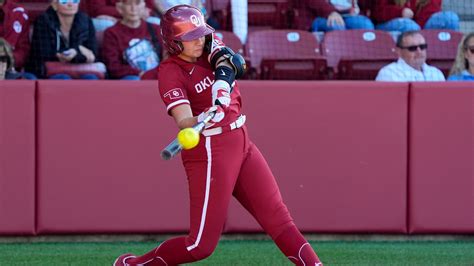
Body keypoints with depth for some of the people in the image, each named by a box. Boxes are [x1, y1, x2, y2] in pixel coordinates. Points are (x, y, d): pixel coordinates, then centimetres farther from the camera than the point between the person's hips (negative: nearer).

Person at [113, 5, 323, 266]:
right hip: (209, 153, -7)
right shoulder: (170, 71, -14)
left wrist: (223, 78, -38)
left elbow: (232, 61, -17)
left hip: (241, 144, 7)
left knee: (278, 219, 1)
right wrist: (203, 119, -48)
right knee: (202, 245, -5)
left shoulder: (210, 46, 4)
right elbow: (184, 122, -27)